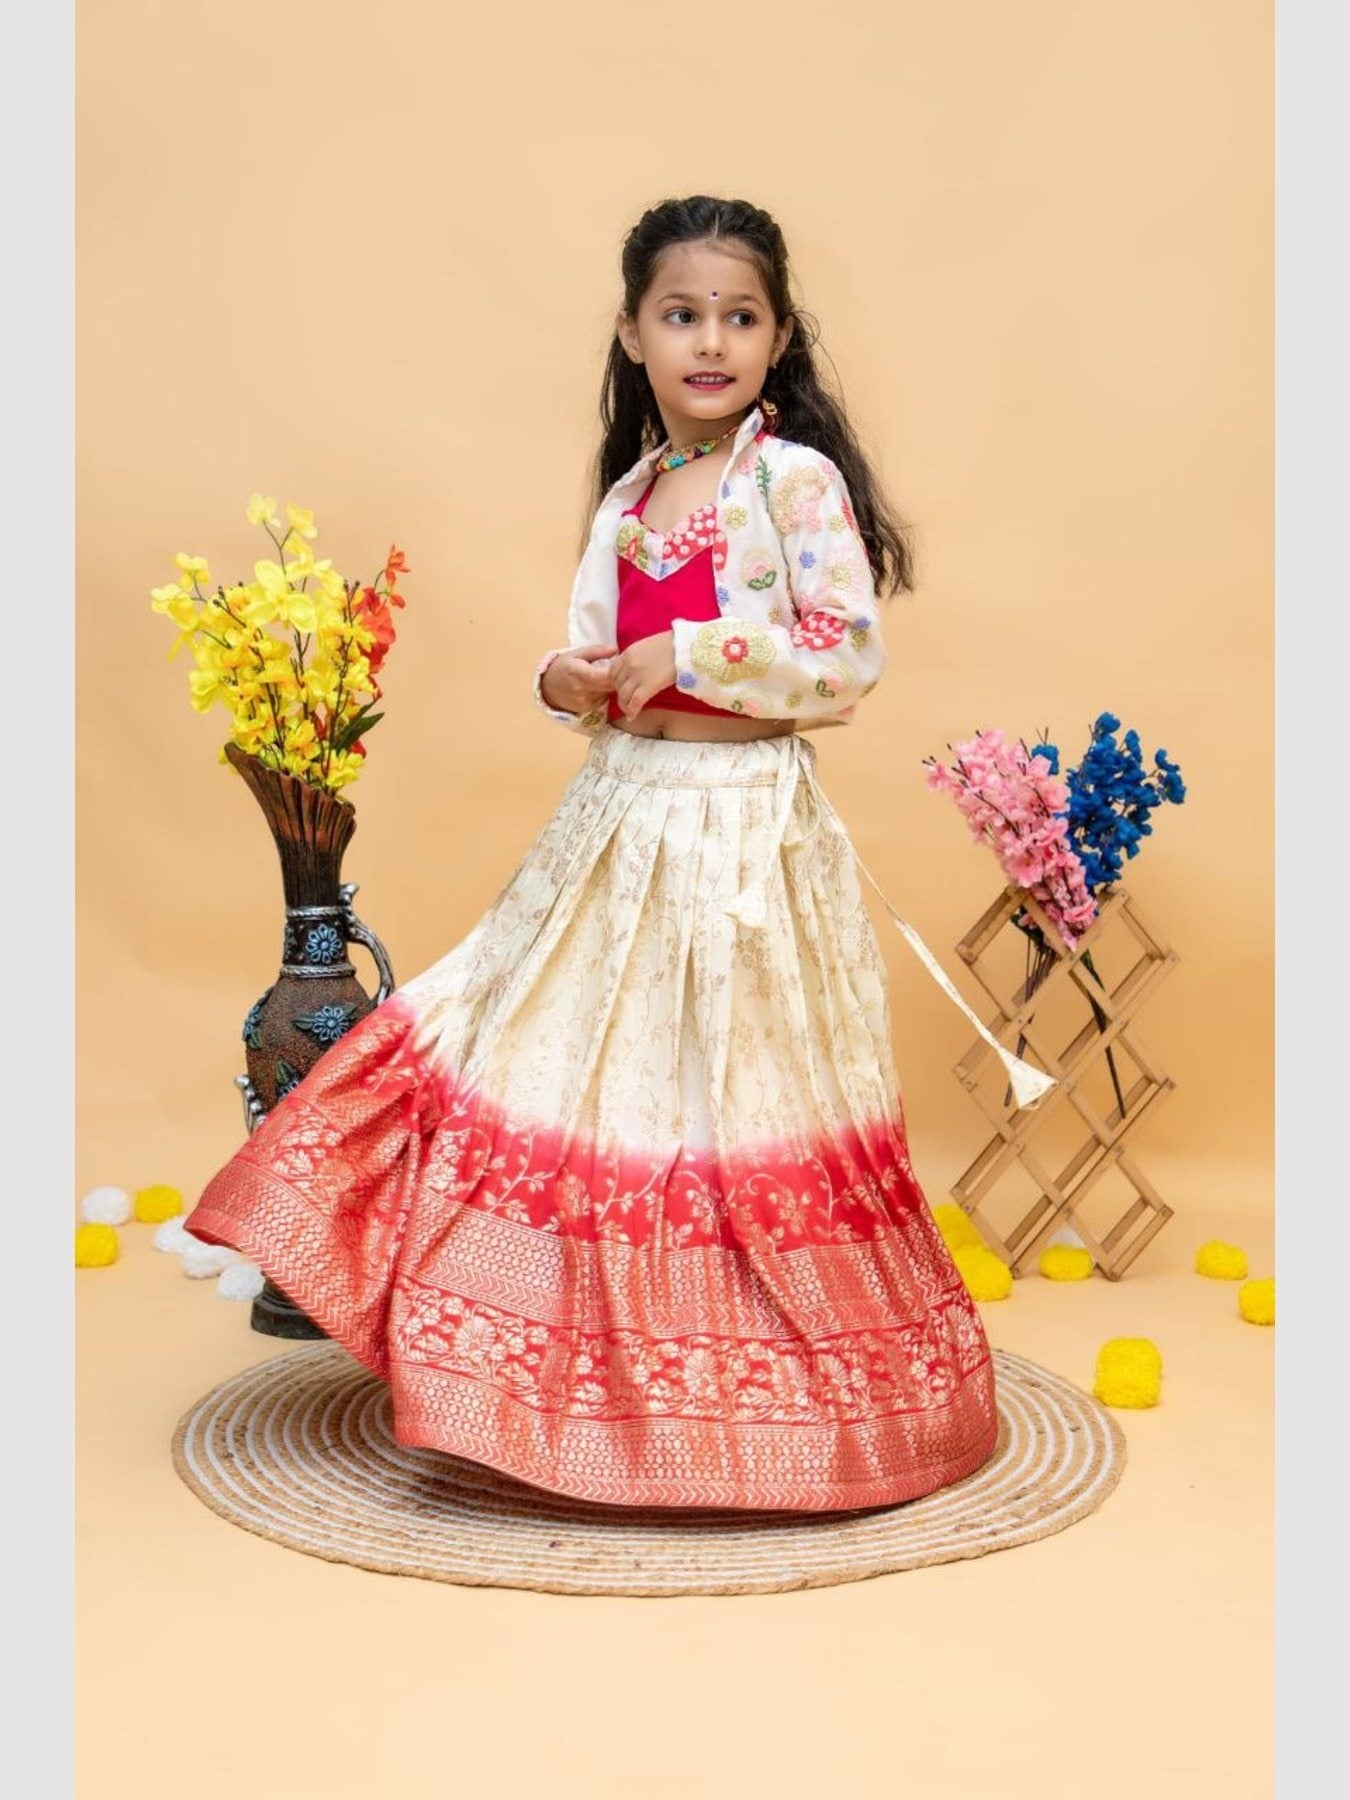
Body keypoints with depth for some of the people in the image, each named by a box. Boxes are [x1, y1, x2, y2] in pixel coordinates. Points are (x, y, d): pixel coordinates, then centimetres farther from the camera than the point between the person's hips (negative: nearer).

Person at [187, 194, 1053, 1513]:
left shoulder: (798, 478, -7)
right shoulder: (627, 495, 12)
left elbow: (850, 658, -13)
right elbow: (592, 655, 15)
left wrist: (685, 655, -18)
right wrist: (567, 682, -8)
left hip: (747, 821, -6)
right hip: (623, 811, 6)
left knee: (733, 1096, 1)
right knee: (592, 1068, 8)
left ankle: (742, 1384, 16)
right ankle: (609, 1358, 23)